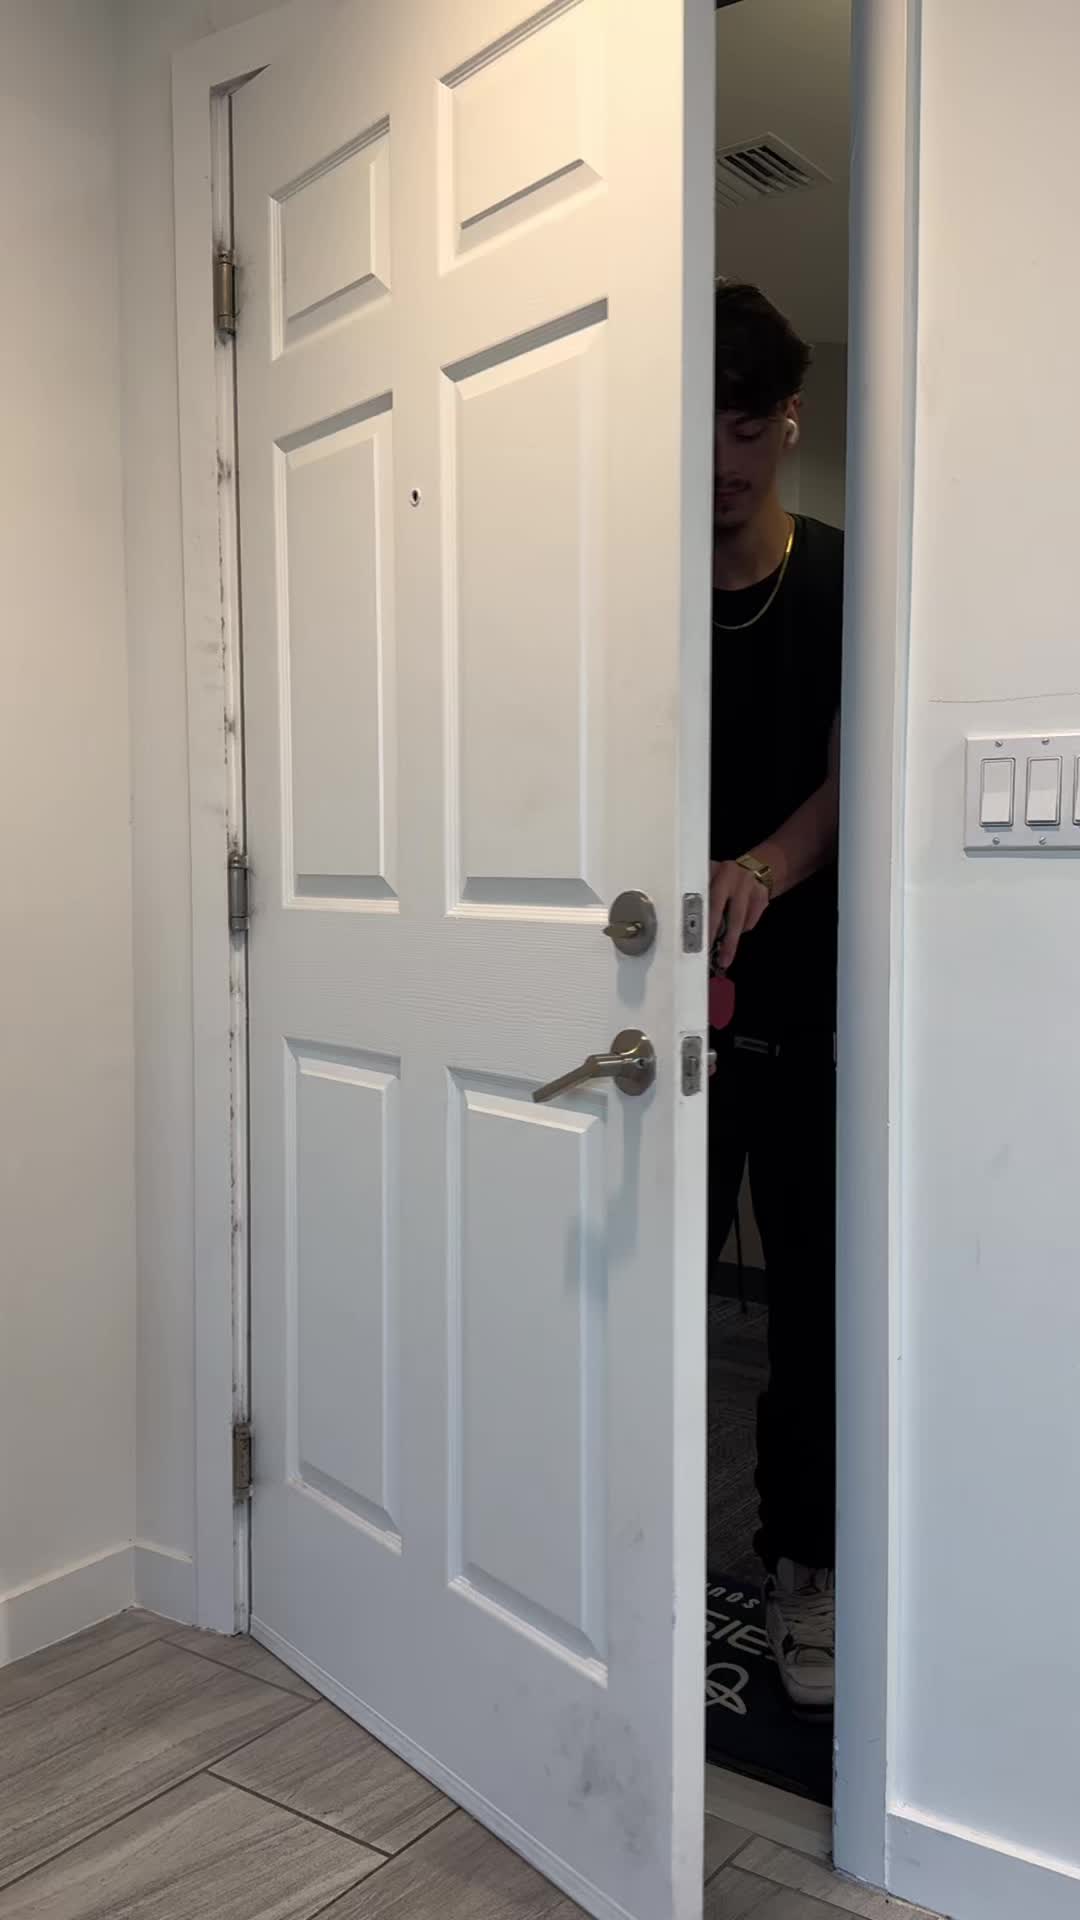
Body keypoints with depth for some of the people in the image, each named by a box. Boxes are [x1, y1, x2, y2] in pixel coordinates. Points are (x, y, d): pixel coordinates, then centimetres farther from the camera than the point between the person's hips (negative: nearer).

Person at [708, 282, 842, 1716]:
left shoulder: (845, 586, 5)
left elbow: (850, 781, -5)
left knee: (819, 1290, 5)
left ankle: (805, 1569, 22)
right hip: (665, 992, 0)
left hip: (810, 993, 1)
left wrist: (765, 868, -27)